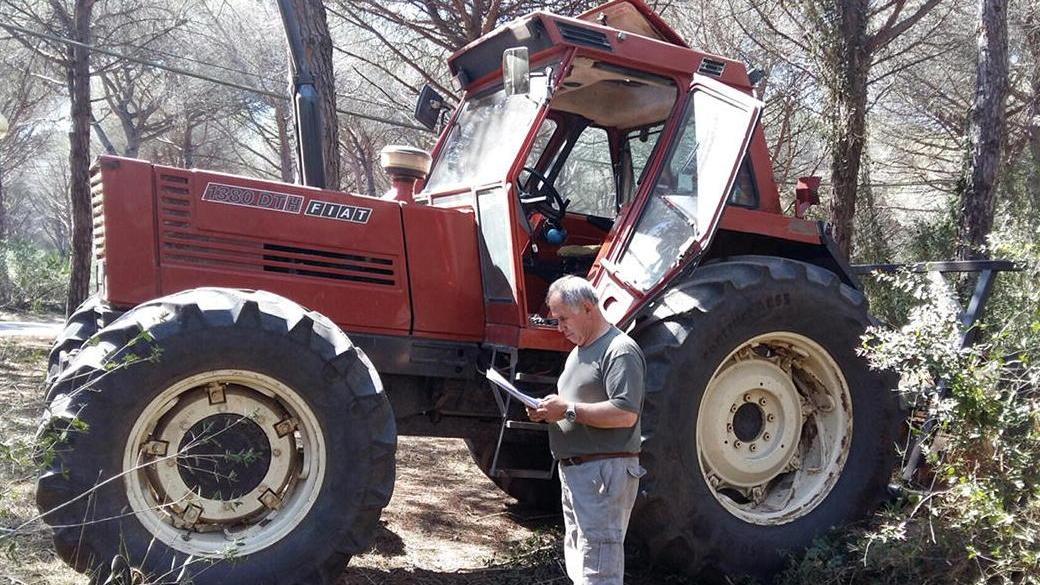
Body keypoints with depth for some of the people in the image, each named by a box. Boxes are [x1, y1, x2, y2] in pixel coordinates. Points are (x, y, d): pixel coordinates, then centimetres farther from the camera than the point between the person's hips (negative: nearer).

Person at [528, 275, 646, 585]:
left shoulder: (620, 350, -13)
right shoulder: (579, 351, 18)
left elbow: (625, 414, -23)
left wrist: (568, 409, -19)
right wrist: (549, 409, 5)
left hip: (604, 471, -10)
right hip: (573, 470, 10)